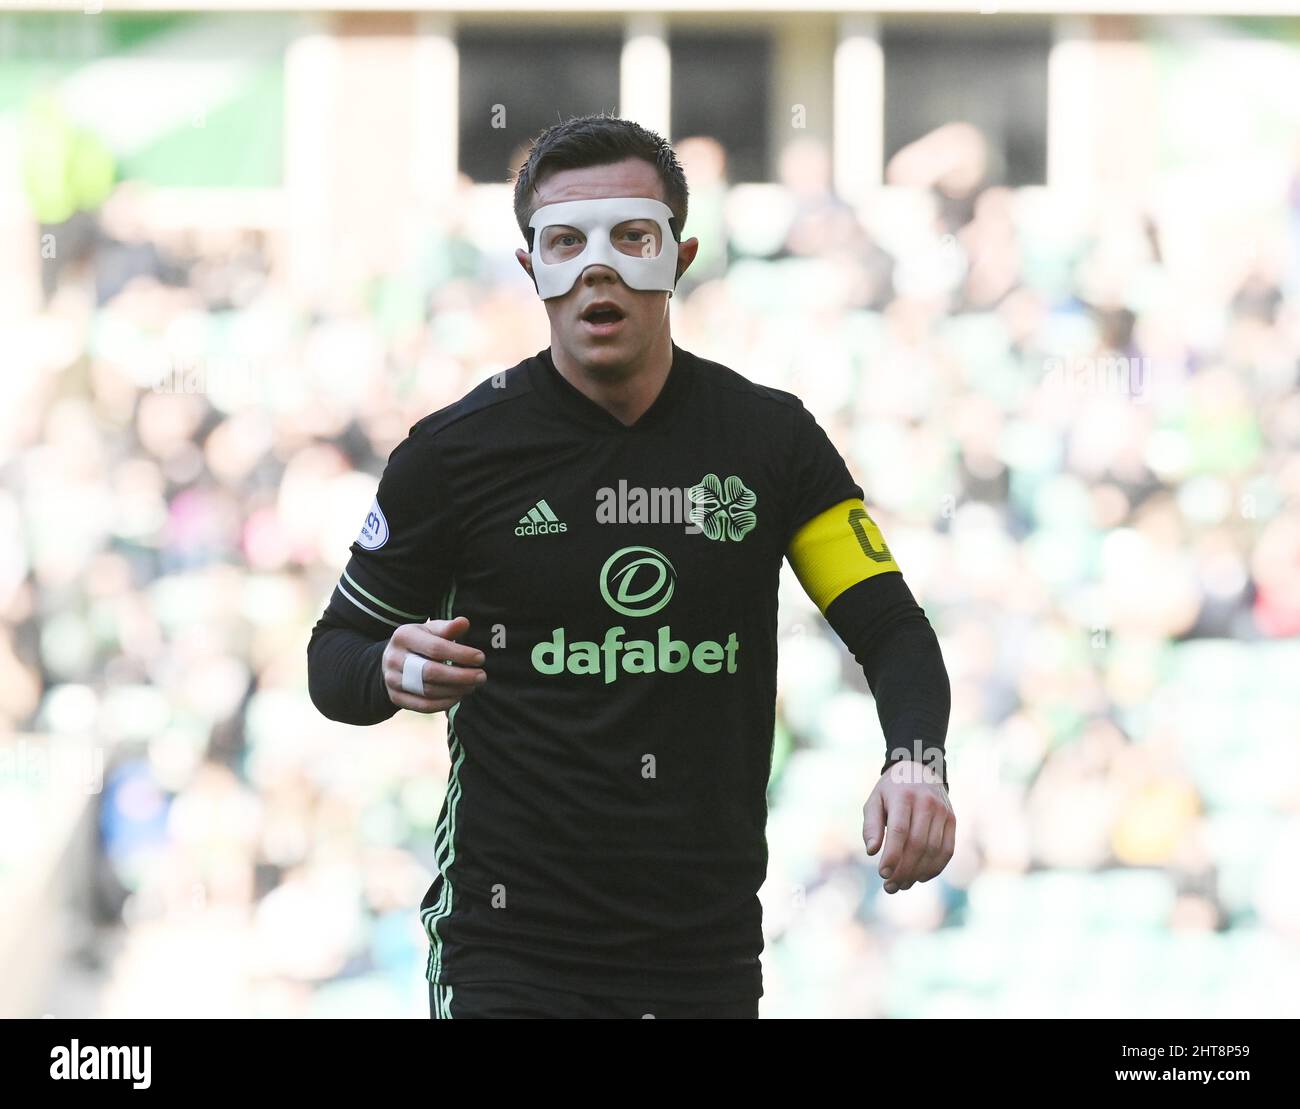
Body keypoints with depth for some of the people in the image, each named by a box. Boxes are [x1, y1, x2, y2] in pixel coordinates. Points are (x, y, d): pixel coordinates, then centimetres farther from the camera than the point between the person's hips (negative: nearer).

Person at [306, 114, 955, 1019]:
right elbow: (336, 654, 6)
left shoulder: (769, 436, 3)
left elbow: (891, 628, 4)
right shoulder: (457, 451, -3)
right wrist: (392, 672, -19)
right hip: (513, 946, -2)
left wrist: (917, 763, -17)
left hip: (711, 946, 3)